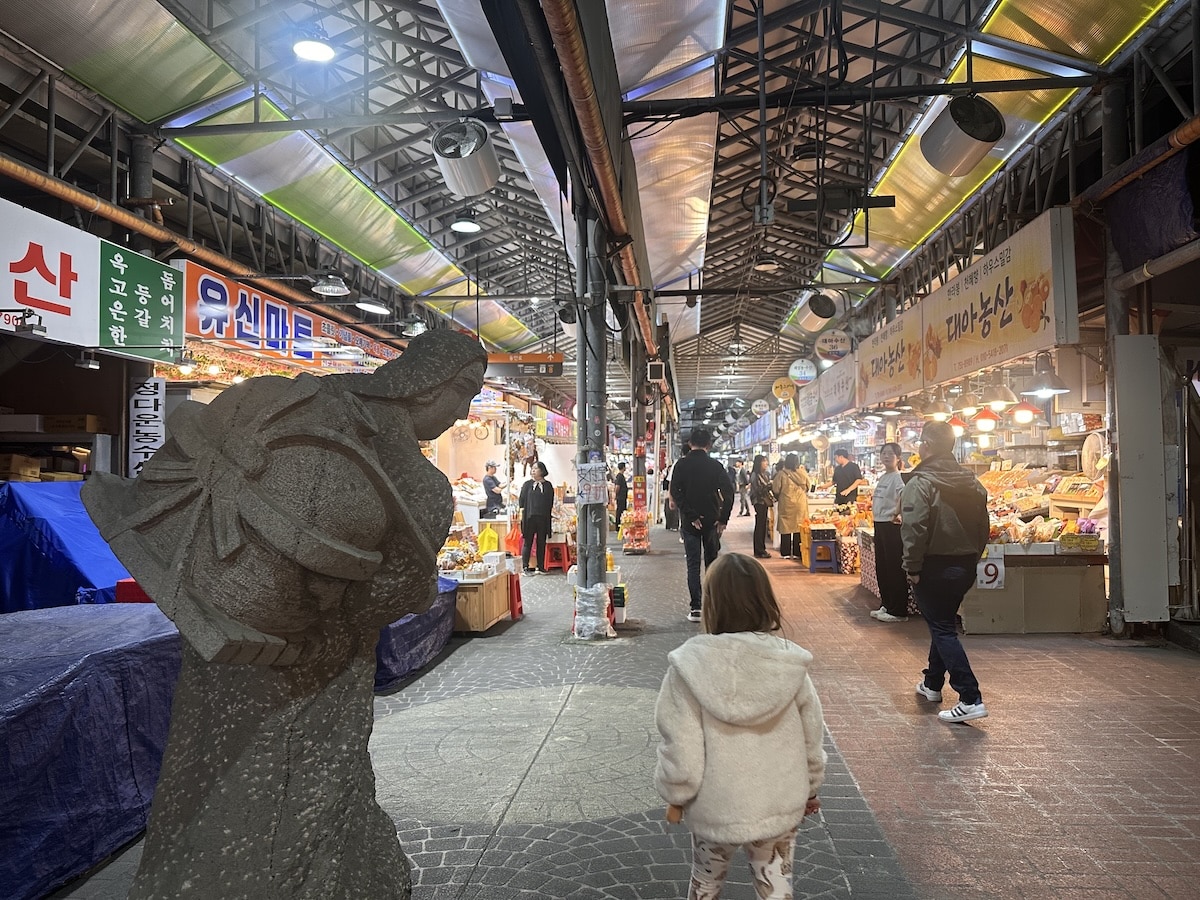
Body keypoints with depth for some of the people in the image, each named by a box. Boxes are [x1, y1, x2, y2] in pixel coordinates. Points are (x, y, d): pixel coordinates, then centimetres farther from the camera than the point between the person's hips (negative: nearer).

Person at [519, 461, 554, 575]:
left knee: (541, 543, 6)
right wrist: (522, 514, -3)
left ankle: (541, 567, 14)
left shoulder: (548, 485, 9)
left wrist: (548, 516, 3)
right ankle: (525, 567, 2)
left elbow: (550, 503, 10)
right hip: (529, 518, -1)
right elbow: (522, 500, 5)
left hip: (543, 518, 1)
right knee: (527, 542, -1)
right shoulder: (527, 484, 7)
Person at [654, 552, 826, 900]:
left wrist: (674, 795, 2)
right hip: (781, 806, 1)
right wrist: (810, 789, 15)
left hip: (715, 809, -1)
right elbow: (811, 739, -3)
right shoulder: (789, 662, -15)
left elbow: (680, 750, -17)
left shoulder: (692, 665, -23)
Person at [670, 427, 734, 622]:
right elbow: (728, 493, -8)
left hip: (690, 522, -1)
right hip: (712, 521, 1)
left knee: (693, 564, 2)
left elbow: (675, 493, -13)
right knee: (712, 562, 14)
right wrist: (723, 519, -4)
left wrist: (691, 516, -11)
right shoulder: (716, 466, -2)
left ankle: (695, 608, -3)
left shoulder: (681, 465, -4)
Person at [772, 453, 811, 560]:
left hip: (786, 504, -1)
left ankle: (786, 553, 9)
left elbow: (776, 489, -7)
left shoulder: (782, 474, -11)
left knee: (786, 527, 7)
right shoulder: (803, 473, -5)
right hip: (800, 503, 1)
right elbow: (808, 486, 6)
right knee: (799, 527, 8)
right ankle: (797, 553, 10)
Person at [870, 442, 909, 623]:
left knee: (894, 568, -3)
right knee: (881, 567, 14)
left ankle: (898, 611, 5)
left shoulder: (898, 477, -14)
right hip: (880, 525, 9)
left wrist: (896, 514, -29)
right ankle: (887, 605, 26)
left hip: (892, 526, -9)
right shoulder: (882, 478, 15)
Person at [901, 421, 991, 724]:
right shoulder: (972, 483, 7)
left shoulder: (920, 483, -16)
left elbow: (914, 530, -23)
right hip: (965, 567, 8)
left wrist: (913, 568, -15)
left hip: (934, 568, -8)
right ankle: (933, 684, 35)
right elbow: (983, 528, 11)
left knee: (943, 630, -1)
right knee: (944, 624, 21)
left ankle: (970, 699, -7)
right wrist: (971, 560, 18)